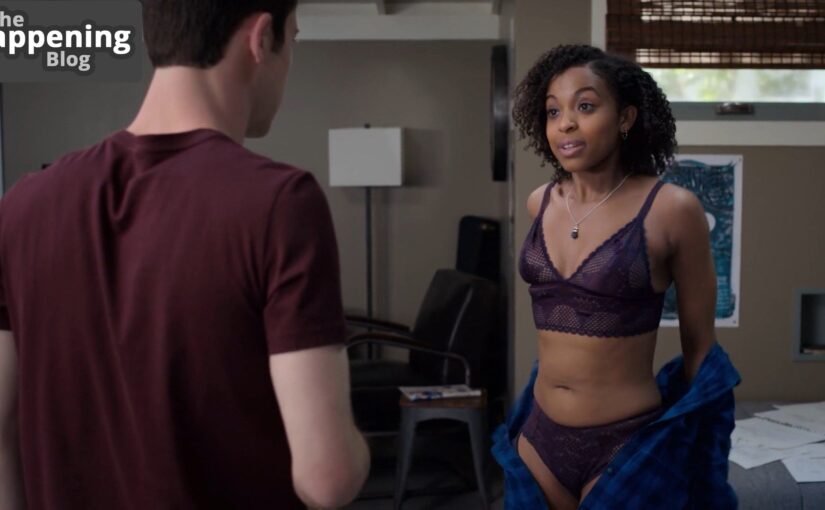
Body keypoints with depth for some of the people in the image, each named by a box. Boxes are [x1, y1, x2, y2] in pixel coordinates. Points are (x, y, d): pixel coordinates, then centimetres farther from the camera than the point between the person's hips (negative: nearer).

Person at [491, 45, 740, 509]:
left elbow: (700, 346, -4)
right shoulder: (540, 203, 1)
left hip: (629, 445, -4)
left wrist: (700, 454, 3)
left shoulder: (672, 209, -13)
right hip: (540, 437, 5)